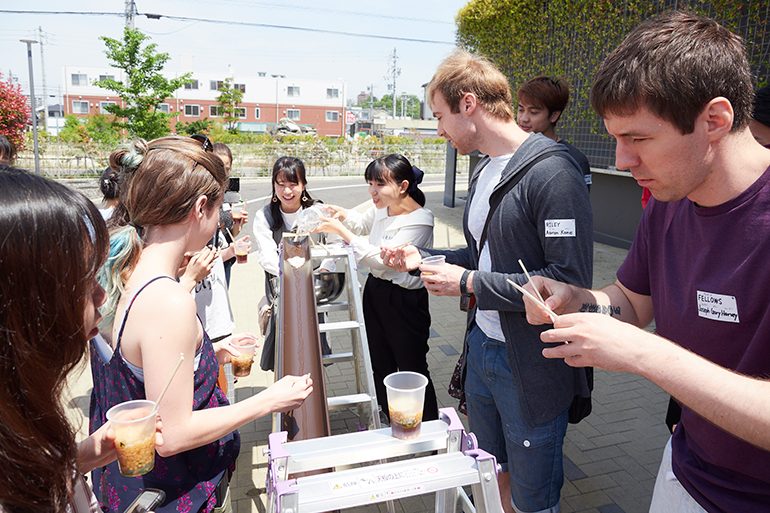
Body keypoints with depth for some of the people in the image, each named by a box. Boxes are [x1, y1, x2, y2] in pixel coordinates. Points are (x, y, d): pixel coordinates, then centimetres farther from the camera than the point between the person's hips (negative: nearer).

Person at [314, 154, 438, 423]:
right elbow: (362, 222, 22)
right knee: (380, 364, 21)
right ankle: (387, 422, 42)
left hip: (405, 300, -8)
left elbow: (381, 259, -27)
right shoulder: (382, 208, -1)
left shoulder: (419, 221, -23)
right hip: (375, 290, 8)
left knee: (412, 369, 7)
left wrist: (341, 230, -25)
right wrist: (344, 215, 0)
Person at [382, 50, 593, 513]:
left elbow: (570, 280, -25)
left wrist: (469, 282, -21)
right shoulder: (484, 173, 10)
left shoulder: (551, 171, -19)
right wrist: (421, 259, 10)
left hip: (532, 367, -8)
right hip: (482, 348, 8)